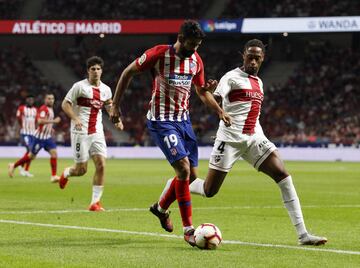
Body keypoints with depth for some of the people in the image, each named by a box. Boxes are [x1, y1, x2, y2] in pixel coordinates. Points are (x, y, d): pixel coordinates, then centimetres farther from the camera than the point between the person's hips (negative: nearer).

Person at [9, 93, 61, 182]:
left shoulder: (50, 109, 12)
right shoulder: (43, 109, -17)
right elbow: (40, 121, -34)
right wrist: (53, 121, -33)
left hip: (47, 137, 8)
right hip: (39, 137, -8)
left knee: (54, 153, -9)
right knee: (32, 156, 4)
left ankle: (54, 176, -10)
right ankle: (13, 166, 22)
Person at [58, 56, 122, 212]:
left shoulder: (106, 90, 9)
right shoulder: (79, 86, -6)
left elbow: (110, 107, 23)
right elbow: (65, 104, -5)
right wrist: (75, 119, -21)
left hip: (97, 133, 4)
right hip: (80, 133, -4)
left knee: (101, 165, -10)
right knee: (81, 170, -2)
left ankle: (95, 202, -3)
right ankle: (66, 174, 35)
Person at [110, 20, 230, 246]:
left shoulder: (196, 60, 3)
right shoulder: (159, 54, -14)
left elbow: (201, 90, 16)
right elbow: (128, 73, -3)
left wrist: (219, 111, -4)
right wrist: (115, 106, -4)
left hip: (184, 120, 7)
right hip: (162, 121, -7)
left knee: (191, 174, 7)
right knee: (183, 168, -20)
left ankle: (161, 208, 35)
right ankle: (188, 229, -14)